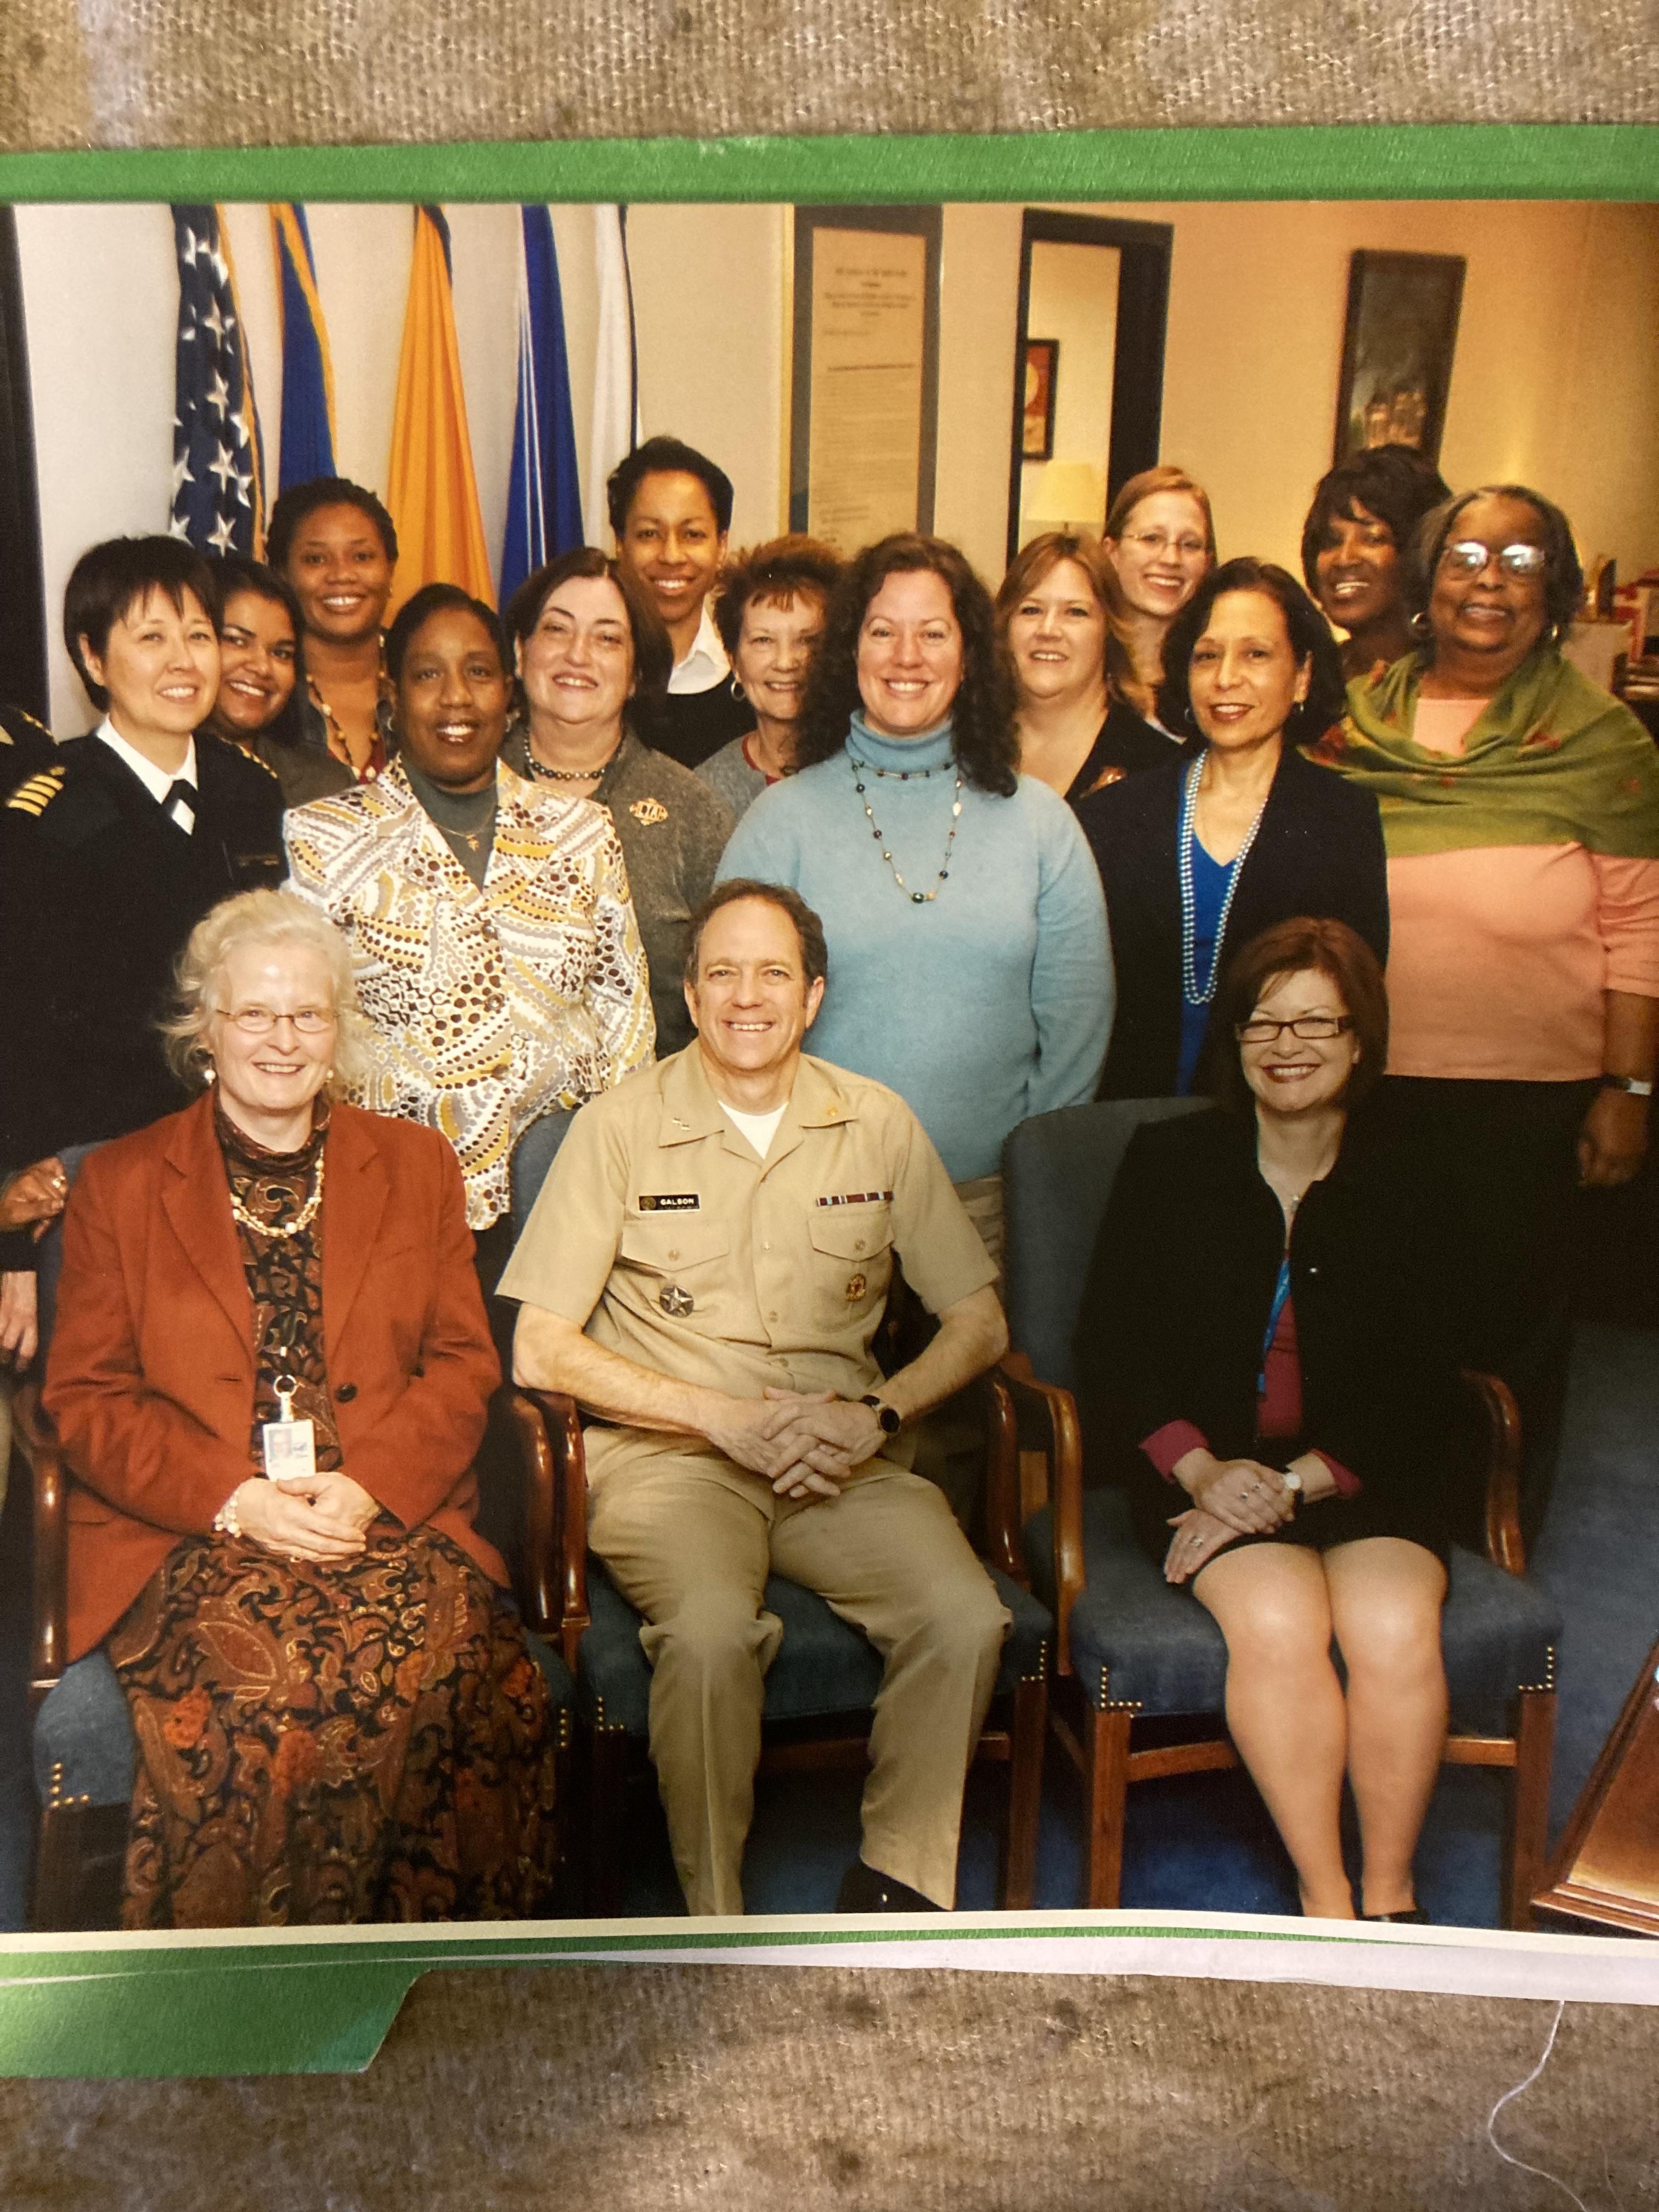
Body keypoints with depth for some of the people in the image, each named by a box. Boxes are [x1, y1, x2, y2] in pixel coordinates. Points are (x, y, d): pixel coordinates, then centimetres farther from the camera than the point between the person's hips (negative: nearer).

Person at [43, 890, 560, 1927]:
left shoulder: (417, 1165, 16)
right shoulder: (120, 1182, 12)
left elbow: (464, 1363, 10)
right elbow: (86, 1396, 7)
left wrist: (368, 1486, -9)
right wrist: (234, 1498, -10)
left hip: (385, 1521, 1)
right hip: (188, 1537, -1)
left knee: (449, 1657, -30)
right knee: (255, 1682, -32)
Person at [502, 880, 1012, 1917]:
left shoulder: (880, 1125, 8)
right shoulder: (623, 1125, 1)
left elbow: (979, 1323, 11)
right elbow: (539, 1350, -4)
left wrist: (877, 1412, -8)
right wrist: (724, 1415, -12)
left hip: (844, 1455, 3)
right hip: (667, 1450, -2)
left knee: (967, 1620, -23)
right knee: (712, 1633, -32)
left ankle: (894, 1892, 0)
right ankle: (716, 1920, -8)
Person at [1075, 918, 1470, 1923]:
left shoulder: (1406, 1188, 6)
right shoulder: (1167, 1162, 5)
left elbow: (1421, 1387, 2)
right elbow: (1110, 1350, 2)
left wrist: (1298, 1483, -12)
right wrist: (1202, 1470, -14)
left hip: (1367, 1473, 1)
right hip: (1207, 1465, -1)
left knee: (1394, 1630, -26)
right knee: (1277, 1622, -28)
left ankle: (1391, 1896, -6)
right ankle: (1325, 1900, -14)